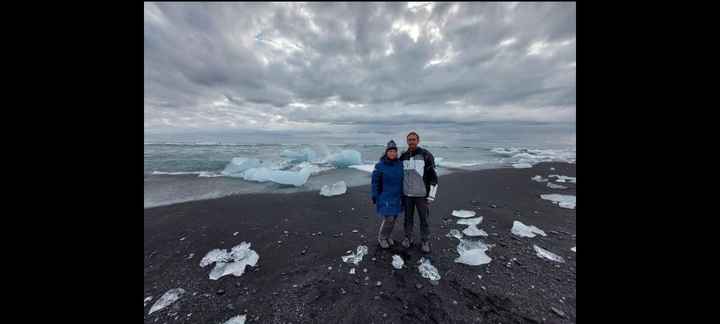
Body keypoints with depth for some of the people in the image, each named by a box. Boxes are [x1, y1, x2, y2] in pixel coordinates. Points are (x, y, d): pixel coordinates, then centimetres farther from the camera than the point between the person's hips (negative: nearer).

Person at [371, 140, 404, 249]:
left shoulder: (400, 164, -1)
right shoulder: (380, 166, -14)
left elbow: (402, 180, 9)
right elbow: (375, 182, -10)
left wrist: (403, 195, 10)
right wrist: (374, 197, -10)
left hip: (397, 197, 5)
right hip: (385, 197, -5)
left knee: (393, 218, 14)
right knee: (388, 219, -4)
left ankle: (387, 236, 37)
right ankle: (381, 237, 23)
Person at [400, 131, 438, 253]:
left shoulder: (426, 155, -11)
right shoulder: (403, 156, 3)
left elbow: (433, 176, -9)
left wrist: (431, 196, -11)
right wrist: (400, 192, 13)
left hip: (421, 194, -3)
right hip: (407, 194, 4)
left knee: (424, 218, 10)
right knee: (408, 217, 15)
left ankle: (425, 242, 29)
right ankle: (408, 238, 34)